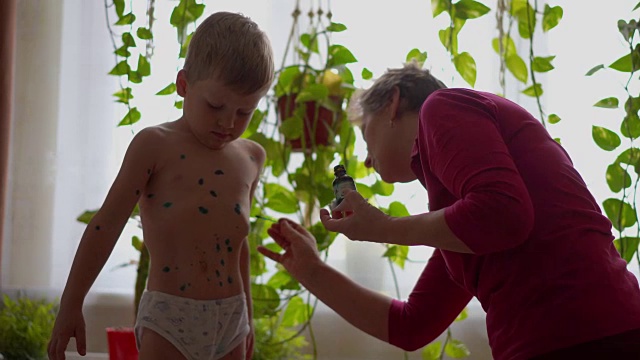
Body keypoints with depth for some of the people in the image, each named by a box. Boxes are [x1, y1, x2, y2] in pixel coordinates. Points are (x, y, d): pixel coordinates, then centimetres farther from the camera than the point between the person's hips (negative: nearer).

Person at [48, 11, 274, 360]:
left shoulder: (252, 158, 10)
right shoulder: (155, 146, -5)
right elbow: (106, 225, -5)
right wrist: (71, 305, -6)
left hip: (230, 319, 5)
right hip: (168, 318, -5)